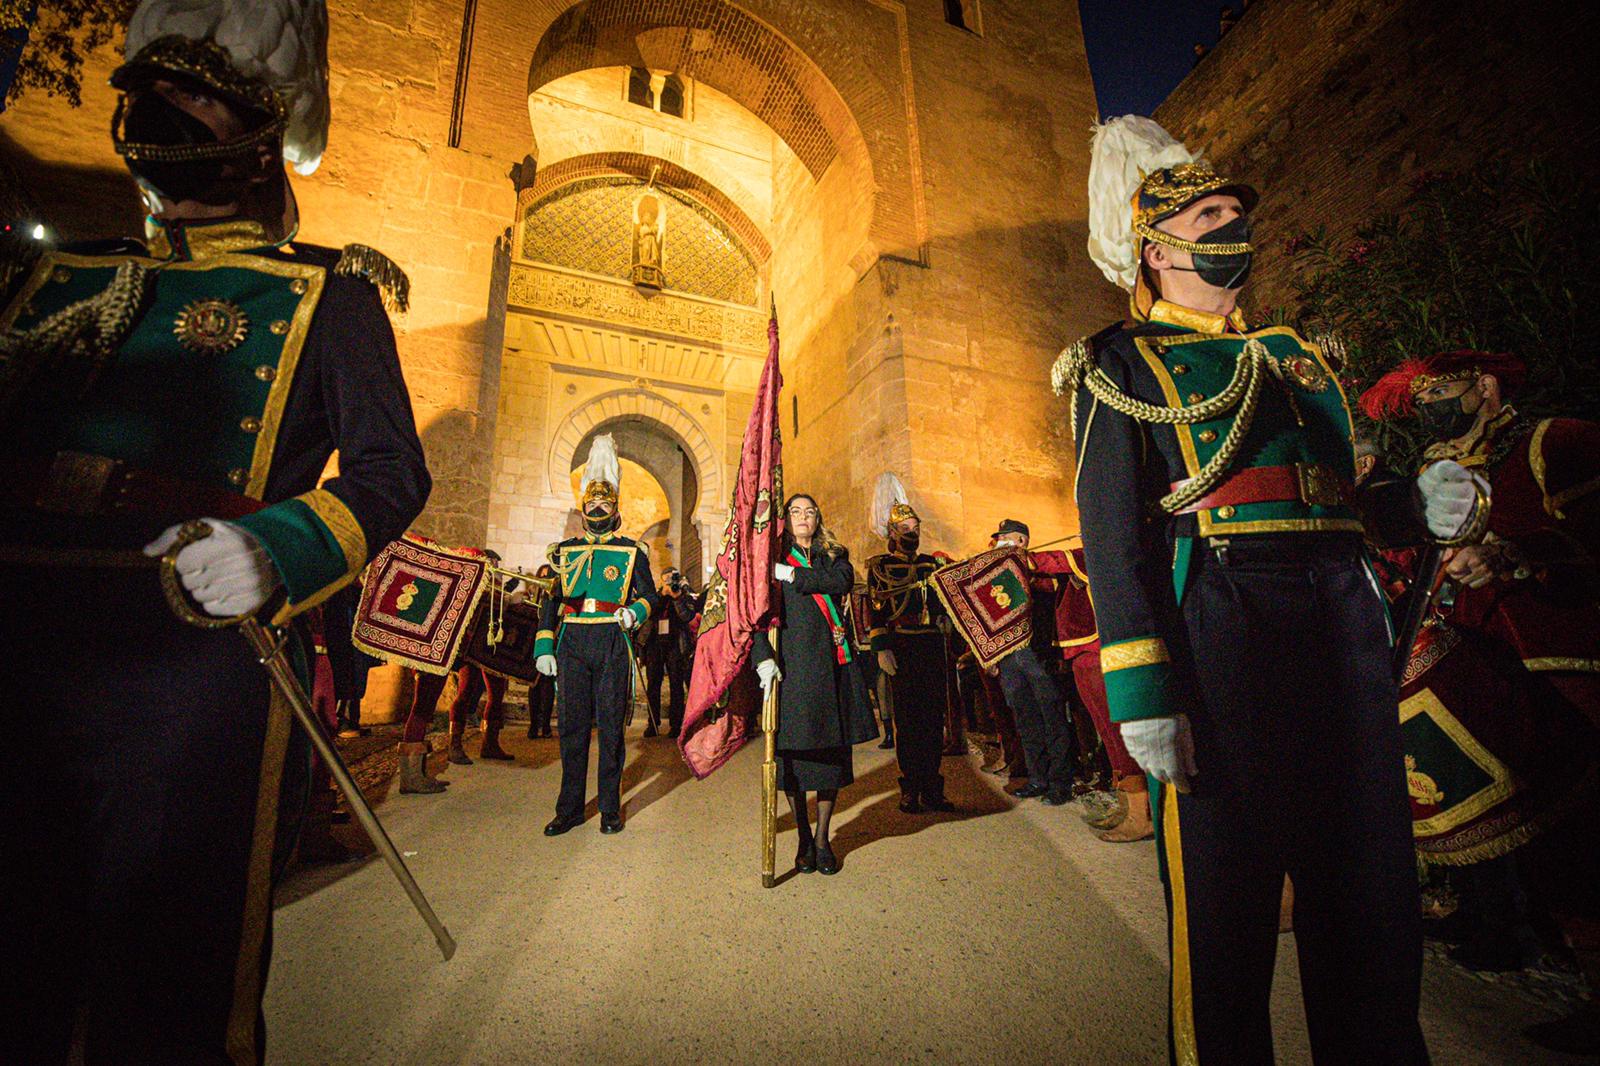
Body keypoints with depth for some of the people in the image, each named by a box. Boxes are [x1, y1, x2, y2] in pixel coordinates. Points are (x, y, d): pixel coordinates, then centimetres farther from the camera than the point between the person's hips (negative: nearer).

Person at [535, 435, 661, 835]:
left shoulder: (631, 552, 9)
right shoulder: (565, 551, 14)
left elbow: (650, 595, 9)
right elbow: (550, 601, 12)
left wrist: (635, 612, -13)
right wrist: (543, 648, 4)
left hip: (613, 644, -2)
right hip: (572, 643, 2)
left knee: (611, 726, 3)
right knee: (571, 726, 5)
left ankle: (611, 807, 15)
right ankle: (570, 808, 18)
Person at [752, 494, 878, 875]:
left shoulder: (835, 557, 15)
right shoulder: (774, 560, 8)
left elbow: (844, 581, -9)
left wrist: (793, 575, -12)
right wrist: (763, 656, -16)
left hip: (832, 662, 2)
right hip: (791, 662, -2)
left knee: (832, 748, 3)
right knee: (792, 746, -1)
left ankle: (823, 838, 16)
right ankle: (804, 838, 16)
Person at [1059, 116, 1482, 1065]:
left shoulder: (1294, 352, 24)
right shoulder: (1121, 365, 2)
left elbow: (1336, 495, 25)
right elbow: (1113, 531, -10)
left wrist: (1422, 506, 2)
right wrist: (1139, 689, -18)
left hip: (1346, 621, 7)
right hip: (1218, 620, -6)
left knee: (1372, 893, 14)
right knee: (1224, 903, 1)